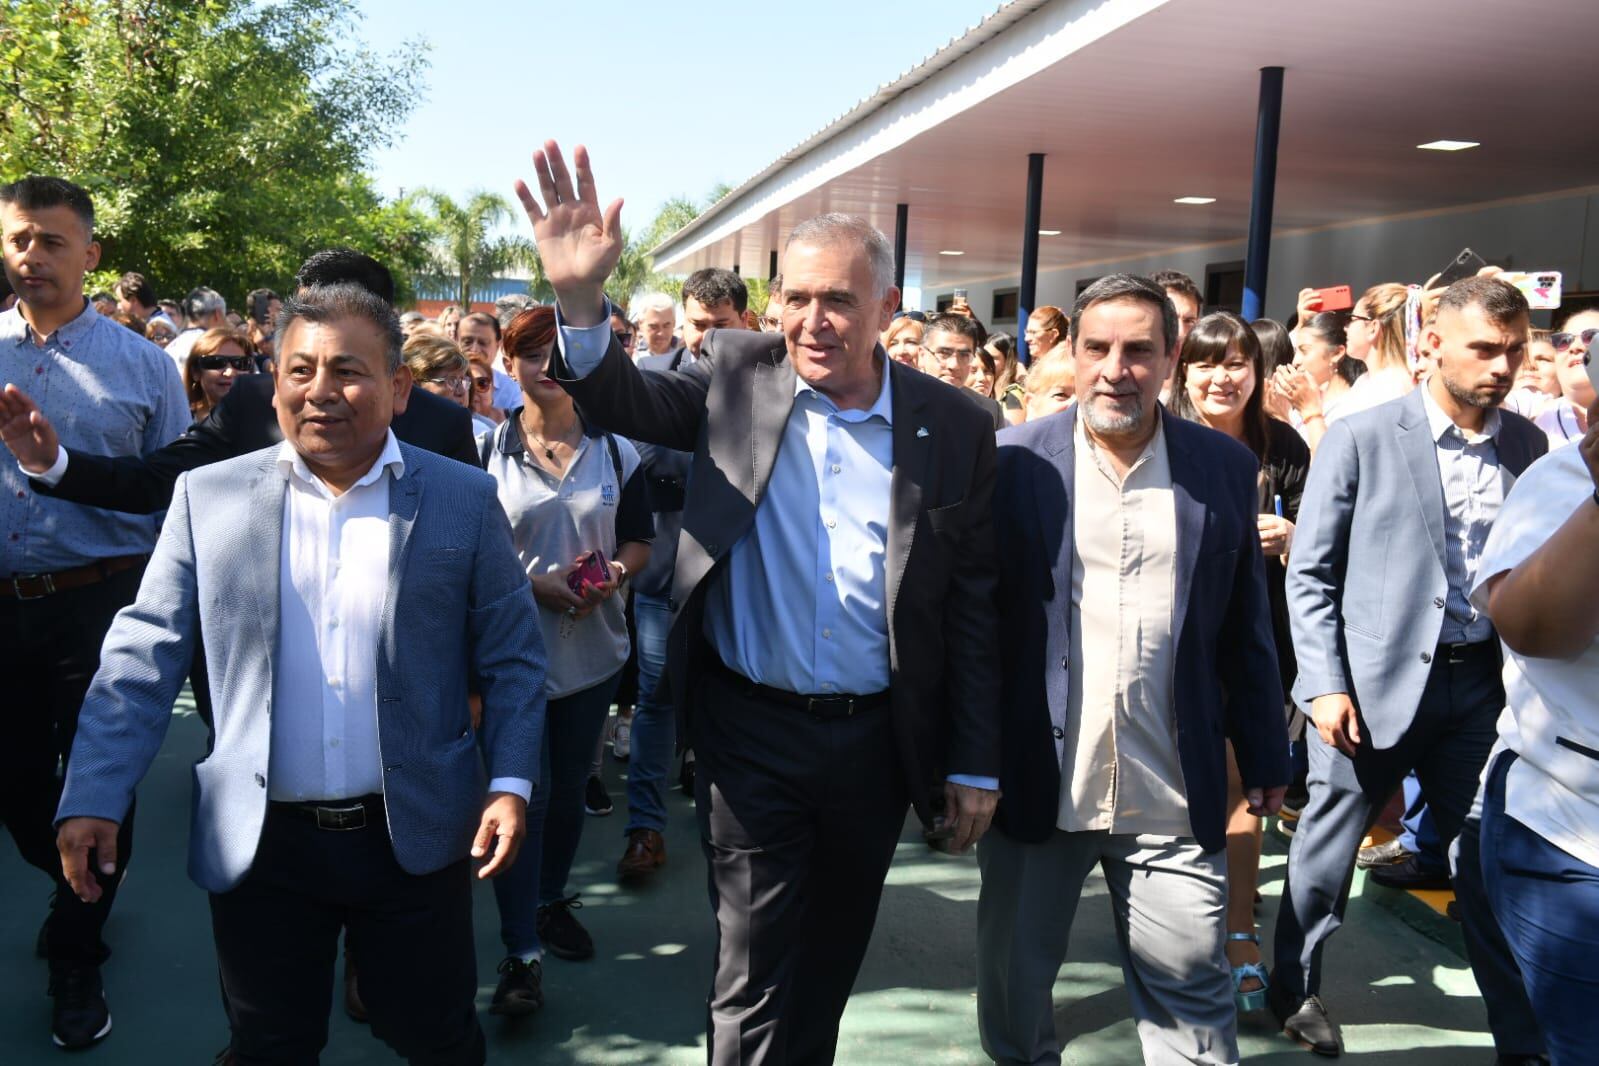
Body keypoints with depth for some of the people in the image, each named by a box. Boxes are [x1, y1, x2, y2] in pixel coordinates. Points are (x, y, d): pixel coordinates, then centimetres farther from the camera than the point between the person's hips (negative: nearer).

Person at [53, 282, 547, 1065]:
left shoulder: (464, 501, -3)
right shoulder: (210, 497, -1)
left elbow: (512, 657, 1)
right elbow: (144, 655, 0)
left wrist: (511, 781, -9)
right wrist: (94, 796, -7)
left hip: (417, 835, -1)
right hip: (260, 842, 1)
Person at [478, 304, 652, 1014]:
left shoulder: (615, 450, 4)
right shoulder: (488, 450, -3)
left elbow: (640, 541, 8)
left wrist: (615, 571, -13)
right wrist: (531, 582, -17)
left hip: (592, 646, 3)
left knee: (568, 788, 16)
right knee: (524, 793, -6)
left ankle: (551, 899, 38)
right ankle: (521, 951, 2)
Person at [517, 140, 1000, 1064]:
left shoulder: (954, 429, -4)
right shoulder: (738, 375, -2)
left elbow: (974, 605, -2)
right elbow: (627, 402, -12)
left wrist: (975, 764, 0)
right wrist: (581, 299, -32)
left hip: (876, 740, 2)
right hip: (752, 730, -1)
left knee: (830, 961, 22)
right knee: (752, 978, 6)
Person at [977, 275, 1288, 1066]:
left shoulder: (1225, 467, 2)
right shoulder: (1013, 460, -4)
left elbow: (1245, 627, 7)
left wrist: (1264, 757, 9)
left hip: (1174, 798, 1)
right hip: (1035, 786, 0)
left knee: (1193, 996, 9)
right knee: (1012, 984, 18)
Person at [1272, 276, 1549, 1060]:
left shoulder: (1527, 446, 5)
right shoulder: (1361, 436, -7)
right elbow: (1309, 572, -6)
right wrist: (1325, 684, -12)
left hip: (1481, 682, 3)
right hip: (1374, 681, -3)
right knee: (1328, 846, 11)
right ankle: (1295, 988, 33)